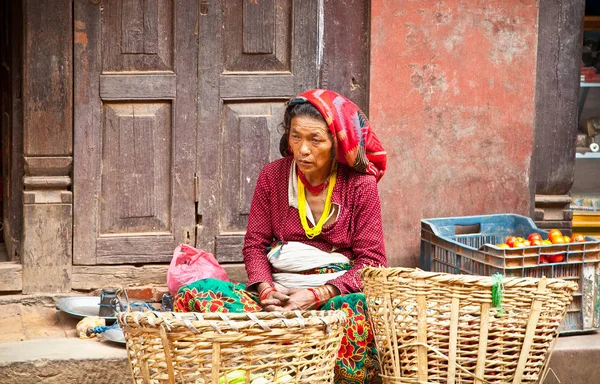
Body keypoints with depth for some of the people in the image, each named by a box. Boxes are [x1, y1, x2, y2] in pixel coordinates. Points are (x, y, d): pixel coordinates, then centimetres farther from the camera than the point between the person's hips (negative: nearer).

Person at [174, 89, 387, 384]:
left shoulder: (360, 185, 0)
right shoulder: (272, 176, 8)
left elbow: (371, 261, -2)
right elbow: (255, 244, 10)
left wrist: (316, 295, -16)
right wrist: (265, 288, -12)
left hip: (337, 293, -3)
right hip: (279, 291, 3)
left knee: (356, 314, -41)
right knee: (195, 294, -23)